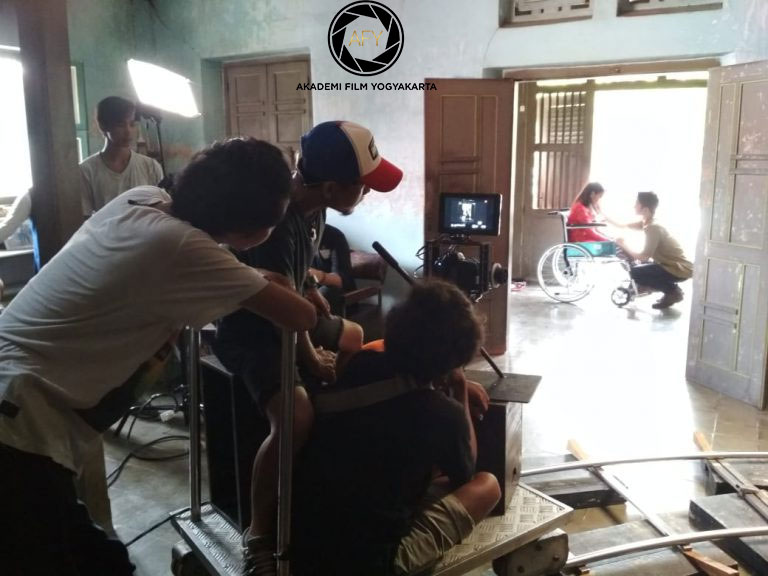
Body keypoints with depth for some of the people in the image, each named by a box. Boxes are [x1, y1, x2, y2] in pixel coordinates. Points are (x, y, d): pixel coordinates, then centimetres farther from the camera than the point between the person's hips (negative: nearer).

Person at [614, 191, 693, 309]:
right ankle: (671, 290, 16)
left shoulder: (653, 227, -23)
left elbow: (644, 257, -27)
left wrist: (624, 245, -15)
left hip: (680, 269, -9)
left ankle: (673, 291, -3)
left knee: (636, 272, -17)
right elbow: (623, 225, 14)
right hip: (673, 265, 9)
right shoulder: (647, 222, 4)